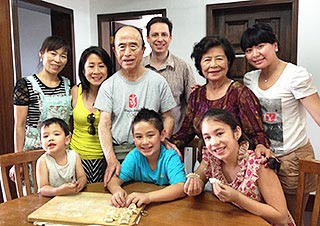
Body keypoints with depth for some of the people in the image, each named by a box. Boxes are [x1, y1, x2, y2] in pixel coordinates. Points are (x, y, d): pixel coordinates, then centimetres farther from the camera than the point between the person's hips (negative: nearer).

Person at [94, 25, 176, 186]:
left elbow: (168, 118, 8)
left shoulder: (158, 82, 4)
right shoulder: (108, 85, 3)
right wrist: (111, 159, -15)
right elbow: (104, 124, -3)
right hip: (118, 152, 0)